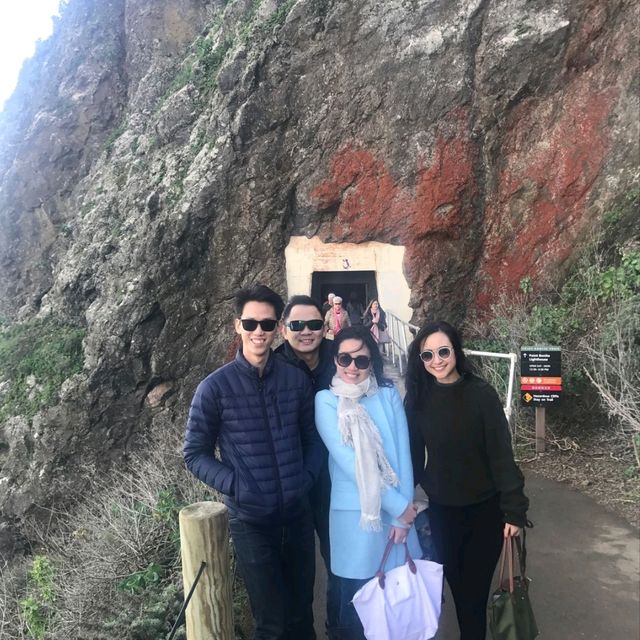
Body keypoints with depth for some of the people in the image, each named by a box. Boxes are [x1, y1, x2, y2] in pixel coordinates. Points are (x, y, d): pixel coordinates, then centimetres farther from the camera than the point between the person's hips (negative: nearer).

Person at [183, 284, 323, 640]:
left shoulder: (297, 379, -1)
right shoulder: (215, 387, -10)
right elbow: (195, 454, -5)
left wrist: (308, 477, -5)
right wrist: (235, 485, -16)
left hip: (298, 514, 3)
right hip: (251, 520, -3)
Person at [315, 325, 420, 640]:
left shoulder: (388, 394, 0)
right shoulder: (326, 400, -8)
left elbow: (403, 452, -2)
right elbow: (347, 461, -14)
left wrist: (404, 511, -8)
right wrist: (399, 505, -14)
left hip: (399, 510, 3)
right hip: (355, 513, -2)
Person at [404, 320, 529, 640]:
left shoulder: (481, 394, -14)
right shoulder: (417, 398, -7)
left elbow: (501, 453, -13)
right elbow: (413, 455, -1)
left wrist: (514, 508, -13)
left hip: (485, 508, -2)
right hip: (440, 509, 2)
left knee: (475, 585, 9)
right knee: (455, 582, 14)